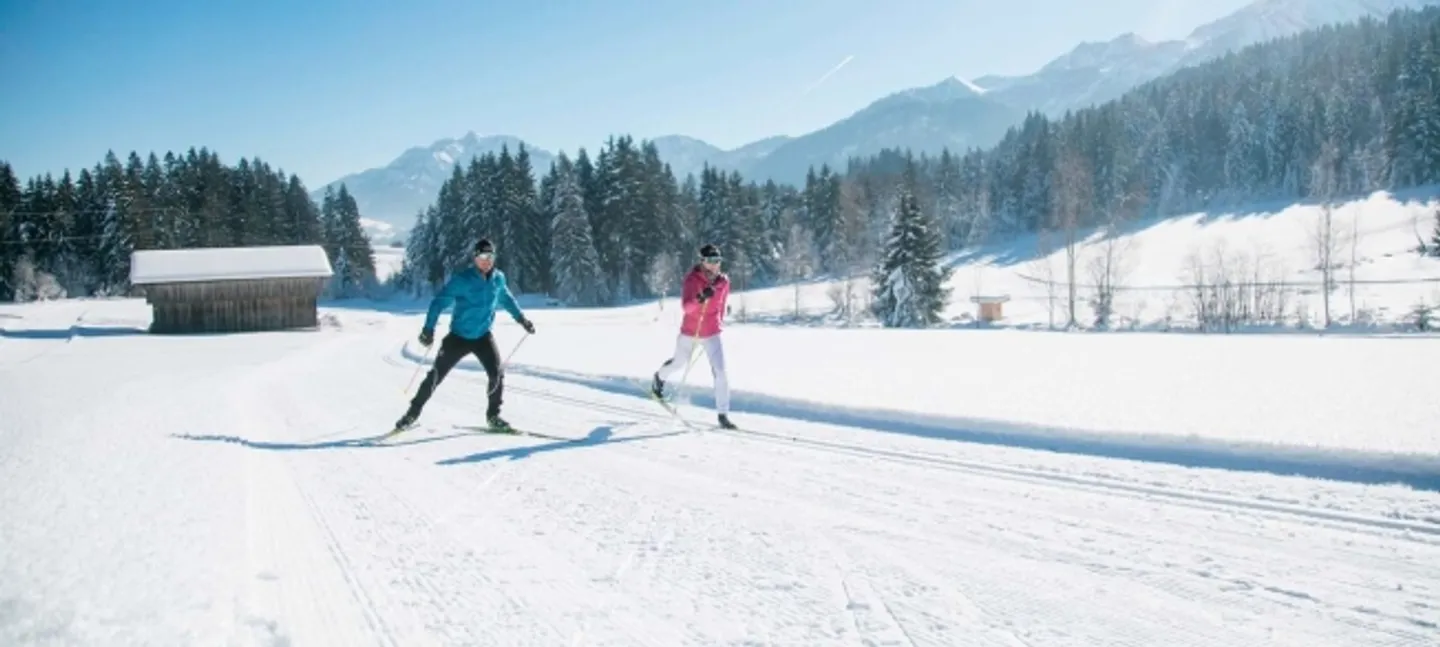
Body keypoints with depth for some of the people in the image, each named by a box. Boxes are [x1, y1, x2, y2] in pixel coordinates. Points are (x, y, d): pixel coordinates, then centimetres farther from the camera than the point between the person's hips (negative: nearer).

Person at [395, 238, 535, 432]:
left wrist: (522, 319, 23)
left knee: (497, 374, -13)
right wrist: (429, 328, -26)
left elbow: (506, 299, 19)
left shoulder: (498, 278, -2)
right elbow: (439, 302, -17)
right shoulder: (462, 279, -17)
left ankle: (493, 416, 6)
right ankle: (413, 412, 18)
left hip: (483, 336, 3)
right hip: (459, 336, -3)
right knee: (436, 375, 2)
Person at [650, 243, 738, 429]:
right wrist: (701, 298, -48)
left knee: (720, 372, -12)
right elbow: (685, 306, -30)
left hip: (712, 333, 2)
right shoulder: (692, 279, -19)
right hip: (689, 331, -2)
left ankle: (723, 414, -5)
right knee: (680, 363, 22)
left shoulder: (723, 281, -7)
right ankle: (660, 377, 57)